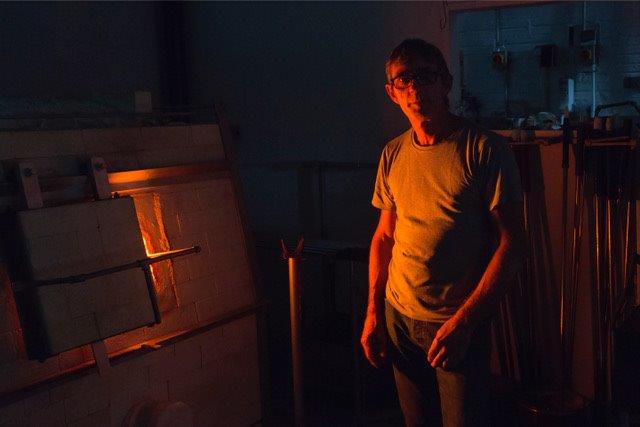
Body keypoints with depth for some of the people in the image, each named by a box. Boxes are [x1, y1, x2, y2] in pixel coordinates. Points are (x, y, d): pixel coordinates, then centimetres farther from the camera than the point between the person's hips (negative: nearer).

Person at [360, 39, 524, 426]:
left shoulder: (485, 149, -11)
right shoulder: (393, 155, 6)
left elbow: (510, 242, -13)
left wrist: (463, 321, -18)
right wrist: (373, 313, 7)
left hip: (460, 324, -5)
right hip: (398, 318, 5)